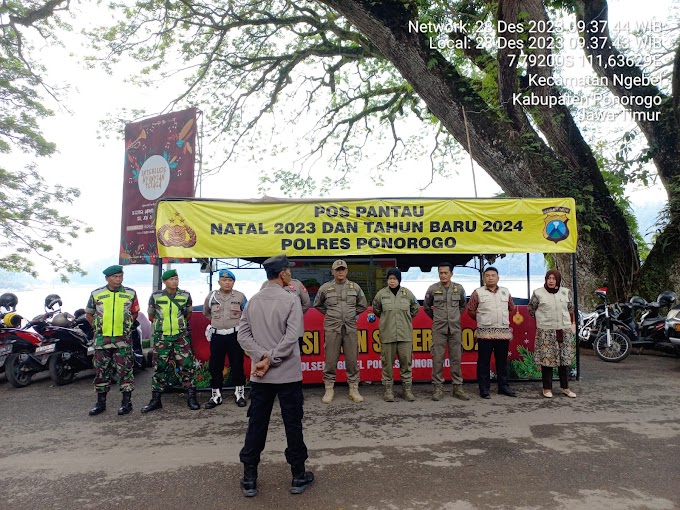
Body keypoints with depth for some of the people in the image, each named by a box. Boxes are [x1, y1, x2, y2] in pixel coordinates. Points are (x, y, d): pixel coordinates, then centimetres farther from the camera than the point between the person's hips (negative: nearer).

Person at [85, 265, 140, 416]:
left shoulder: (130, 294, 1)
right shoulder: (96, 294, 1)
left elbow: (134, 313, 12)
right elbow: (89, 314, 14)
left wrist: (124, 326, 8)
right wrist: (98, 328, 10)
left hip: (123, 339, -1)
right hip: (101, 339, 1)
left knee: (124, 370, 0)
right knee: (101, 370, 8)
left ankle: (127, 402, 9)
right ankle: (101, 402, 19)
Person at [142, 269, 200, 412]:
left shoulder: (185, 296, 0)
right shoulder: (155, 296, -2)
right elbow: (151, 316, 12)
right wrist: (162, 324, 12)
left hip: (181, 336, 0)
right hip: (162, 337, 0)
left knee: (186, 365, -2)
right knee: (160, 367, 6)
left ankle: (191, 398, 6)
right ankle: (155, 400, 16)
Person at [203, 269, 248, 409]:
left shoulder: (240, 296, -1)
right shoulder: (211, 296, 3)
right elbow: (206, 313, 20)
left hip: (235, 335, -1)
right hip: (217, 336, 2)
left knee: (237, 365, 5)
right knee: (215, 366, 6)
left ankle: (239, 394, 18)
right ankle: (216, 396, 19)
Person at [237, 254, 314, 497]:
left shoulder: (253, 300, 5)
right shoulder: (291, 299, -10)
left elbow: (243, 335, -1)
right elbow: (291, 337, -19)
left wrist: (263, 357, -9)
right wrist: (270, 360, -13)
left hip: (260, 376, 4)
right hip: (288, 374, -4)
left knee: (256, 426, 12)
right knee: (293, 425, 8)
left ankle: (249, 479, 19)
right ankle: (299, 477, 19)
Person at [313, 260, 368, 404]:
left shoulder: (355, 287, 6)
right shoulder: (325, 288, 3)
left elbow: (363, 305, 18)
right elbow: (317, 304, 17)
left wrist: (352, 314, 10)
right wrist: (329, 314, 9)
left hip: (350, 328, 1)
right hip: (332, 328, -1)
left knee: (352, 360, 5)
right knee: (330, 361, 2)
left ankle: (354, 389, 16)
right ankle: (329, 389, 14)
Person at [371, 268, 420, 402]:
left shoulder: (407, 293, 2)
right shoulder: (381, 293, 0)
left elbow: (416, 308, 17)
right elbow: (376, 309, 16)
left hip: (405, 334, 1)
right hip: (387, 334, -1)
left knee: (406, 361, 6)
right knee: (387, 362, 4)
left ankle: (407, 388, 19)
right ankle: (388, 389, 15)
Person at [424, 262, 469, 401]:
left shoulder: (459, 288, 3)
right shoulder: (433, 289, -2)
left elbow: (463, 306, 20)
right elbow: (426, 307, 12)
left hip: (455, 328, 2)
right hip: (439, 329, -1)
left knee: (456, 359, 6)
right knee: (437, 359, 0)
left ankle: (457, 387, 16)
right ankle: (438, 388, 9)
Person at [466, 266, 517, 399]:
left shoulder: (506, 292, 9)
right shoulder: (478, 293, -2)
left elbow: (512, 308, 21)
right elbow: (470, 310, 4)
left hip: (503, 333, 3)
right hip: (485, 333, -3)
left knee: (502, 361, 12)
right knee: (484, 362, 1)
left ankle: (503, 387, 23)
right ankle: (484, 389, 8)